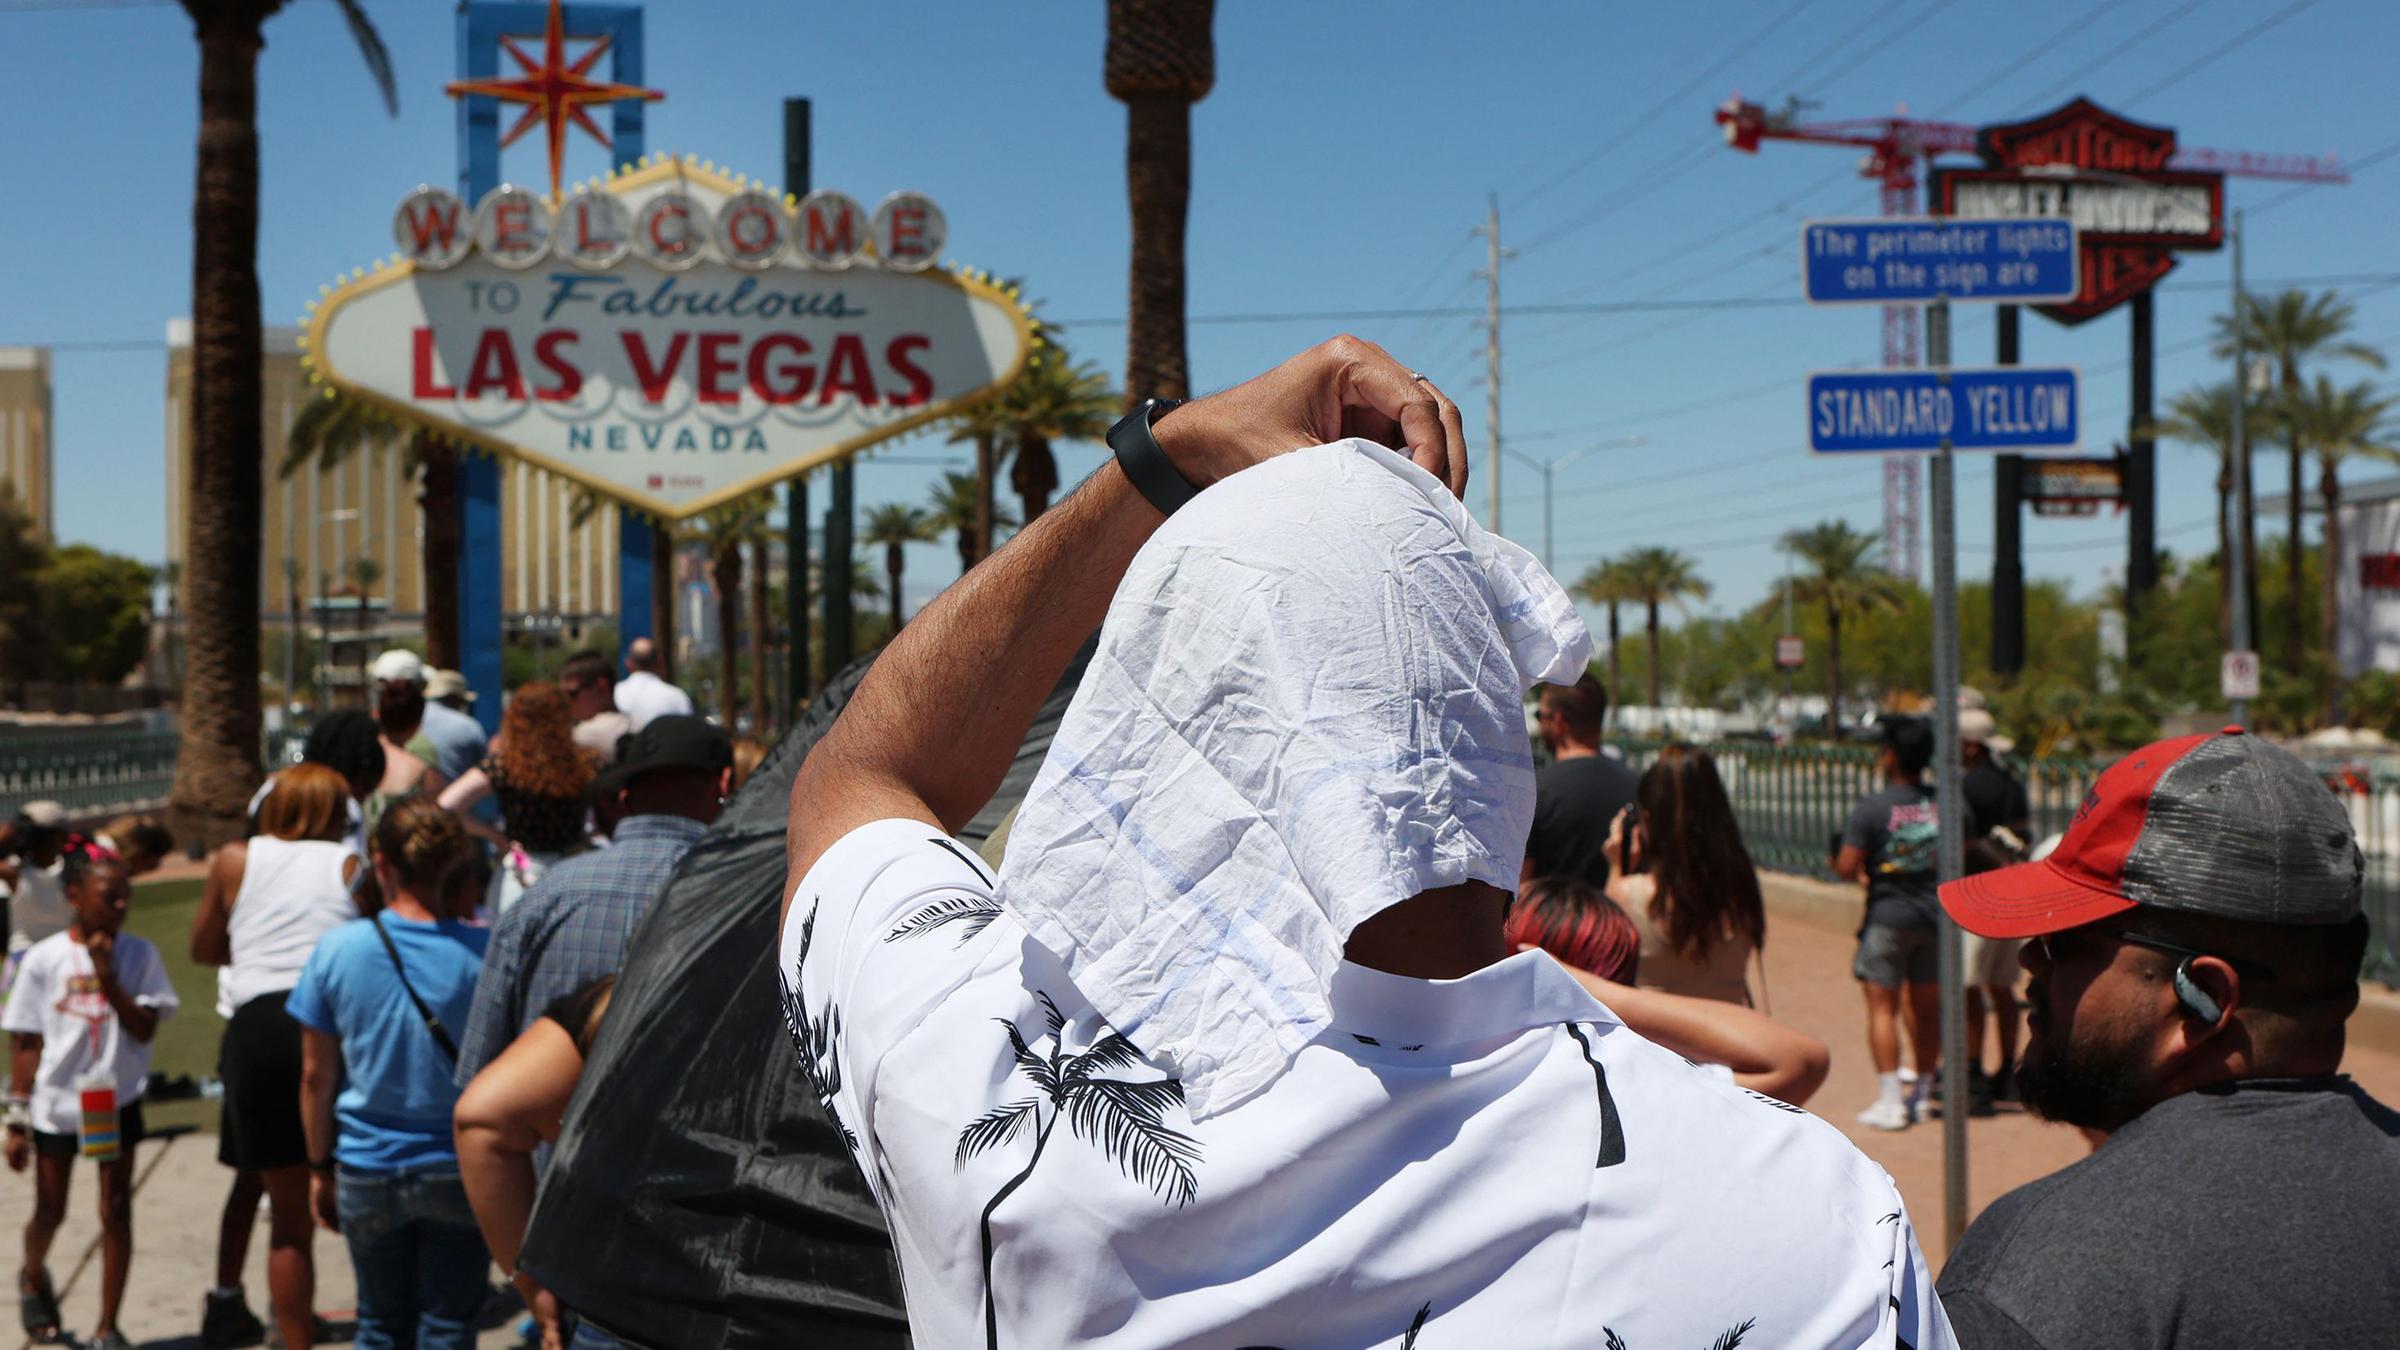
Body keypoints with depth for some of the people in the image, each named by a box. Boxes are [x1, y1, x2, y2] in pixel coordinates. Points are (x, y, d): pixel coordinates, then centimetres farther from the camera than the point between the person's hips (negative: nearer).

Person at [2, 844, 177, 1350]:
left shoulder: (139, 955, -5)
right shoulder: (44, 959, -7)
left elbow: (144, 1029, -12)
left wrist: (107, 976, -21)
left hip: (115, 1100, 0)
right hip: (55, 1102, 0)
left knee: (116, 1209, 0)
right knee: (50, 1212, 11)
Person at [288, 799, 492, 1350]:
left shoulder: (339, 949, -8)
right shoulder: (483, 952, -12)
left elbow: (316, 1074, -1)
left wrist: (321, 1166, 9)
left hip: (368, 1170, 2)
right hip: (460, 1172, -1)